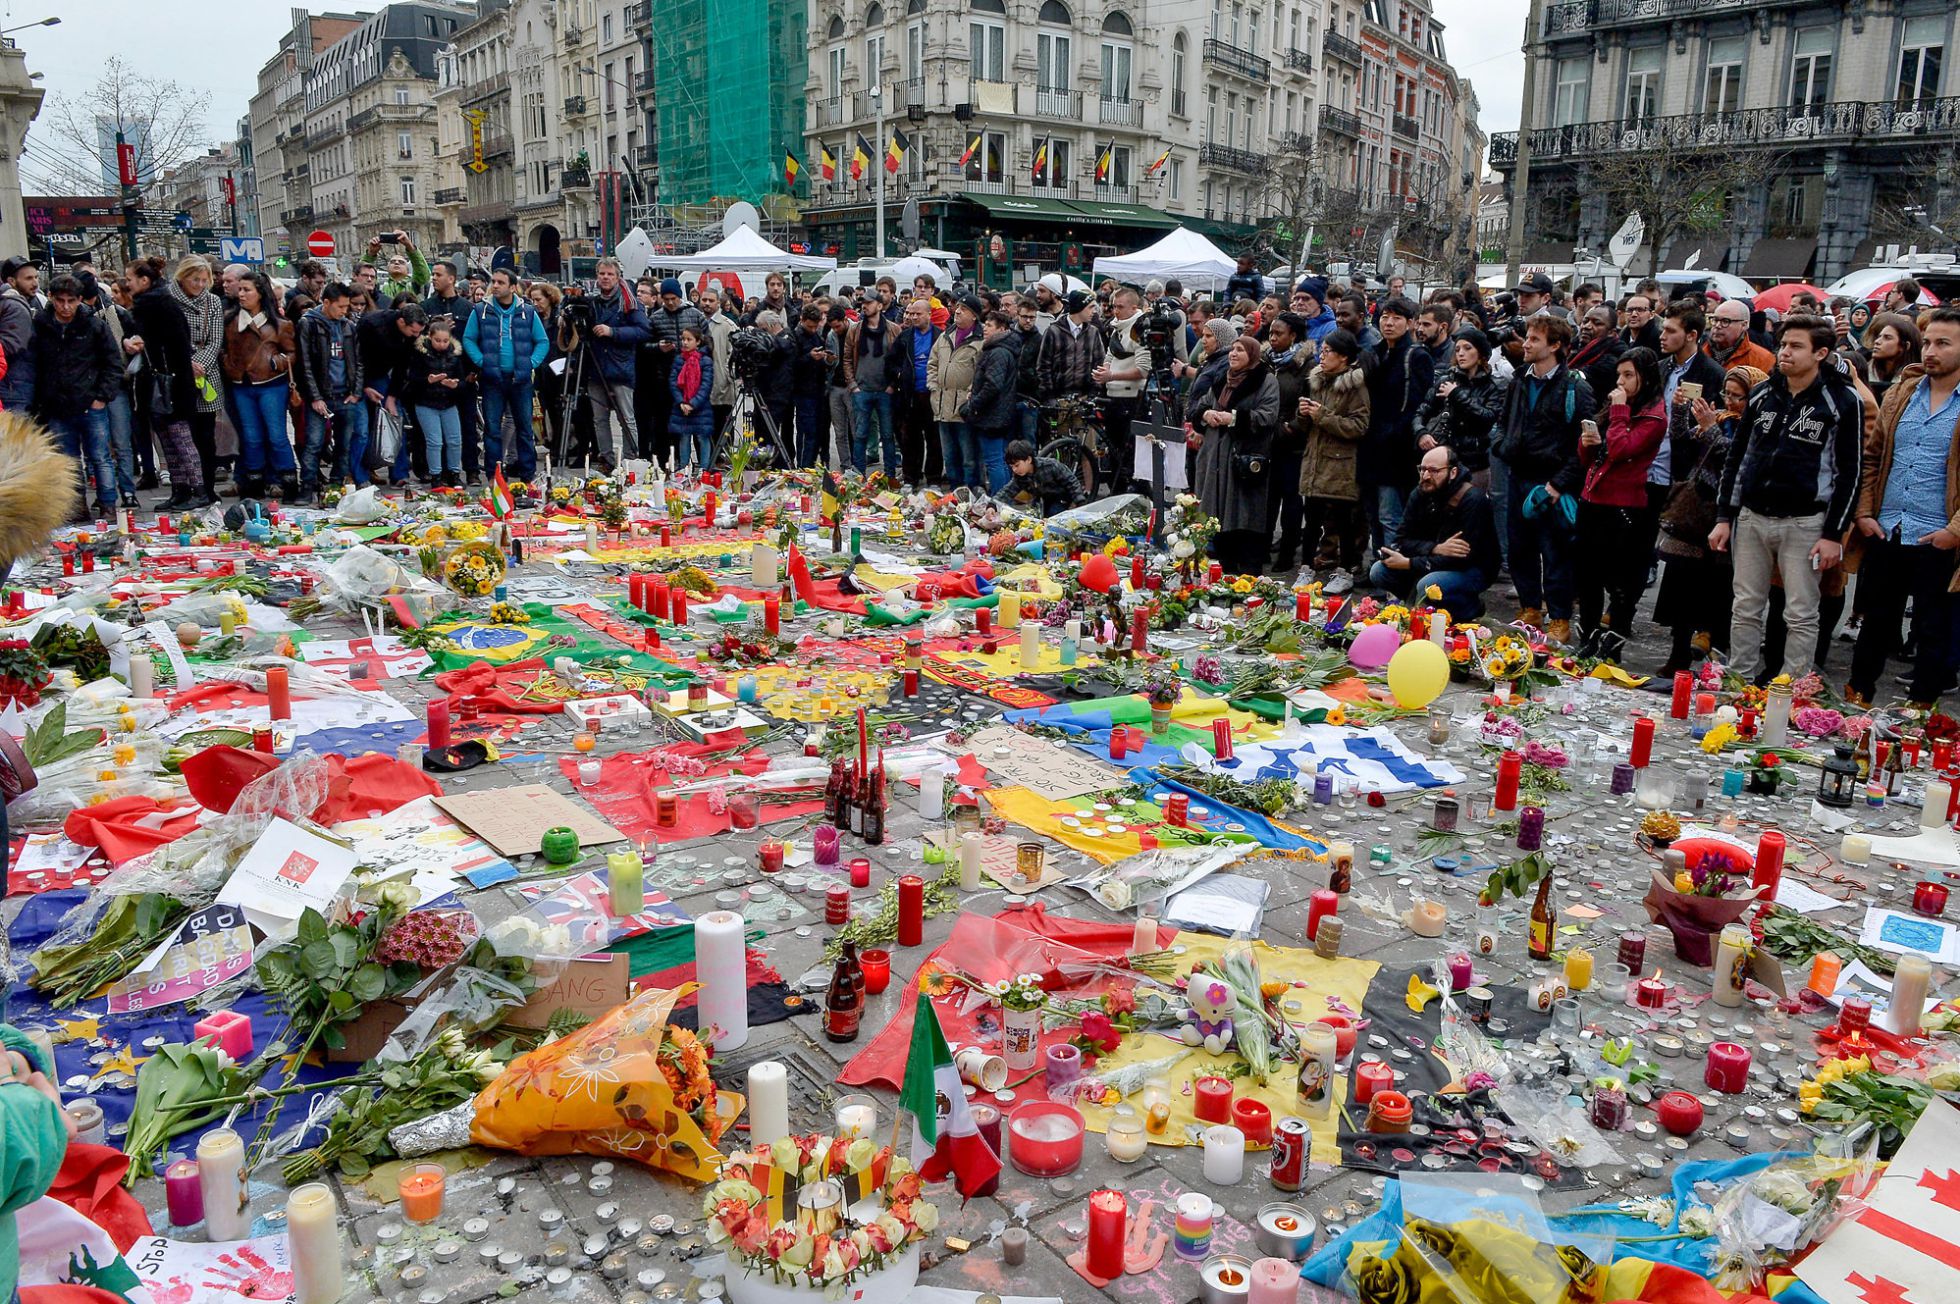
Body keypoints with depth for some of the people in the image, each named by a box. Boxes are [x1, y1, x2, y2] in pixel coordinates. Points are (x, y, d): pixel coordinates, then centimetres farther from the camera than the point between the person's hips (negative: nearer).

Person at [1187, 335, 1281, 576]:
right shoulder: (1221, 380, 21)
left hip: (1246, 459, -7)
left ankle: (1248, 574, -4)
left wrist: (1233, 418, -18)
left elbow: (1268, 416, -14)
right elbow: (1195, 409, 22)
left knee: (1244, 521, -9)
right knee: (1218, 519, 8)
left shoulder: (1267, 381, 0)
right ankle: (1224, 572, 18)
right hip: (1216, 458, 7)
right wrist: (1205, 414, -1)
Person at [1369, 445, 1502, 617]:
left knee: (1428, 586, -35)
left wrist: (1409, 563, -28)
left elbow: (1462, 559, -29)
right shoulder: (1420, 494, -5)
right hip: (1435, 562, 6)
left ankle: (1470, 607, -4)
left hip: (1473, 569, -6)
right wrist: (1436, 549, -27)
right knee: (1378, 572, -11)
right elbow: (1402, 540, -7)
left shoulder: (1474, 500, -23)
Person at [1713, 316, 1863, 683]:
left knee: (1801, 616, 2)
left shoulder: (1842, 401, -4)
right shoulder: (1763, 394, 8)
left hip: (1804, 523, -4)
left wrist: (1834, 534, -8)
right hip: (1751, 518, 4)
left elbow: (1849, 472, -4)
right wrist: (1723, 517, 7)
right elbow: (1735, 458, 12)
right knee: (1746, 610, 8)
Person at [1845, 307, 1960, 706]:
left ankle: (1921, 710, 20)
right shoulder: (1901, 393, 8)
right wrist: (1864, 512, 3)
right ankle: (1856, 697, 28)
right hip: (1885, 534, 4)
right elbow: (1872, 456, 13)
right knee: (1876, 621, 16)